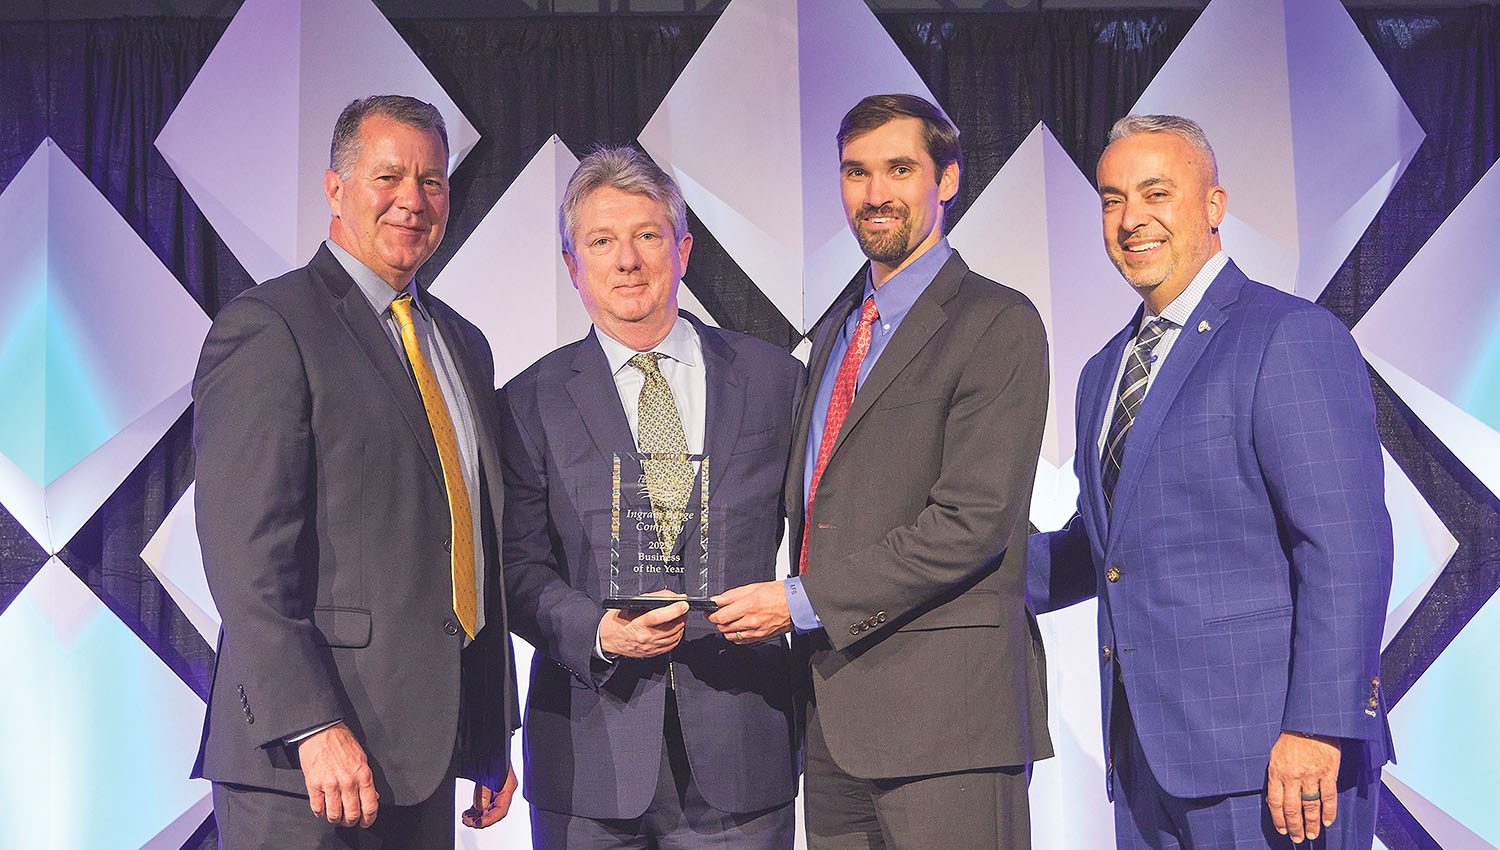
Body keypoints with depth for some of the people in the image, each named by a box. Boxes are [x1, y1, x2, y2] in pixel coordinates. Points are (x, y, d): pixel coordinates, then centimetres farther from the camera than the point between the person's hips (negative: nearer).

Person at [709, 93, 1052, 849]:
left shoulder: (997, 324, -7)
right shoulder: (835, 327, 18)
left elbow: (974, 519, -16)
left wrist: (803, 602, -15)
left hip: (942, 708, -7)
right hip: (833, 706, 7)